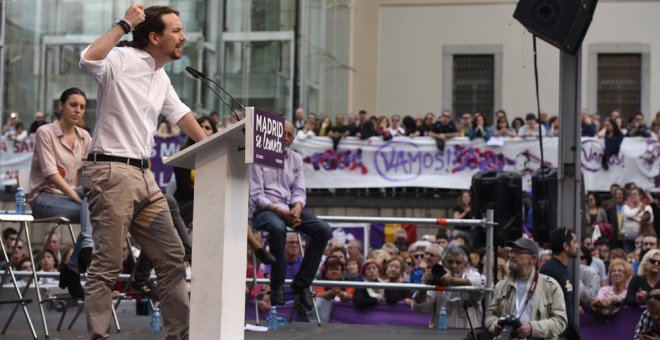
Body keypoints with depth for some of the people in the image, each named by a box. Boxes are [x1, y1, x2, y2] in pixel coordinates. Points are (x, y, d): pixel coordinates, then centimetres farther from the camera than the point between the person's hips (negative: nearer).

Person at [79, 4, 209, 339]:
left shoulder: (161, 78, 17)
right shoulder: (121, 60, -9)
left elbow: (181, 114, 30)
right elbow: (88, 59, -30)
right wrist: (124, 24, -22)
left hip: (143, 175, 9)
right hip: (111, 172, -9)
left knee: (172, 257, 10)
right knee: (107, 265, -8)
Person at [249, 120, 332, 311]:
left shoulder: (296, 159, 14)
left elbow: (299, 190, 9)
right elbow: (256, 195, -8)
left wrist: (297, 206, -14)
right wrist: (278, 210, -22)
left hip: (290, 208, 6)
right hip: (264, 209, -6)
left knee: (323, 230, -17)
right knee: (278, 228, -40)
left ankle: (301, 283, -10)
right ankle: (277, 287, -25)